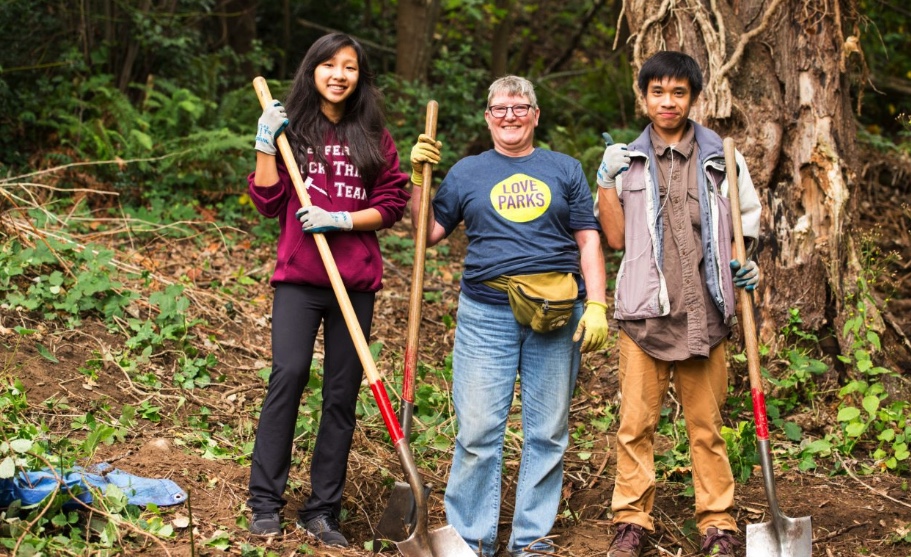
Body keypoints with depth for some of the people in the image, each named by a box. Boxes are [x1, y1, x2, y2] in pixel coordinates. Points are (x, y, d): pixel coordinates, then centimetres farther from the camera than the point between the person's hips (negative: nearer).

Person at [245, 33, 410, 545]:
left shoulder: (374, 136, 9)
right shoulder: (292, 127, 8)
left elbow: (392, 205, 5)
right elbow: (268, 201, 4)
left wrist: (341, 220, -8)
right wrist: (266, 144, -6)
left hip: (356, 279, 1)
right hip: (298, 276, -1)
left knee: (343, 392, 1)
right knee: (288, 374, -16)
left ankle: (323, 511, 8)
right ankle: (266, 503, -8)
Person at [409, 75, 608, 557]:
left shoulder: (564, 170, 13)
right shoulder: (466, 173, 13)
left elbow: (588, 240, 9)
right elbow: (430, 232, 9)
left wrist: (596, 304, -1)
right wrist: (418, 177, -1)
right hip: (487, 314, -1)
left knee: (547, 433, 4)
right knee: (478, 431, -4)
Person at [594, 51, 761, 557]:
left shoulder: (722, 158, 9)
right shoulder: (628, 160, 9)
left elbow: (746, 223, 19)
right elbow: (617, 238, 6)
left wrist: (748, 265, 1)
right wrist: (607, 182, -2)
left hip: (704, 311, 0)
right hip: (645, 310, 0)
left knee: (707, 424, 5)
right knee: (636, 422, 0)